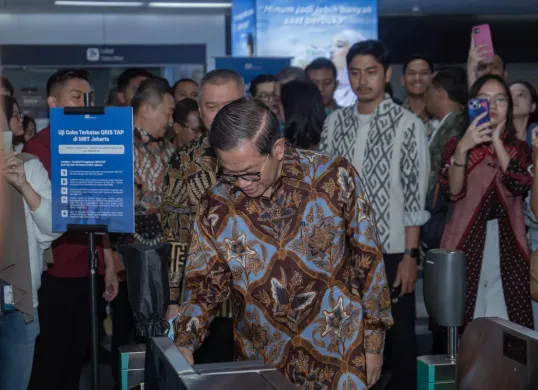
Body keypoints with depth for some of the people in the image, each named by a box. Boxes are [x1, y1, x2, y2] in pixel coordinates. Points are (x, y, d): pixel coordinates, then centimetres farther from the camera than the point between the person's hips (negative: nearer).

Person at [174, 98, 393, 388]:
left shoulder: (335, 179, -13)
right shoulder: (216, 207, -7)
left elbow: (368, 261, -5)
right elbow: (204, 284, 2)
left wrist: (374, 341, -2)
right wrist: (184, 345, -14)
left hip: (339, 354, -2)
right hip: (260, 362, 2)